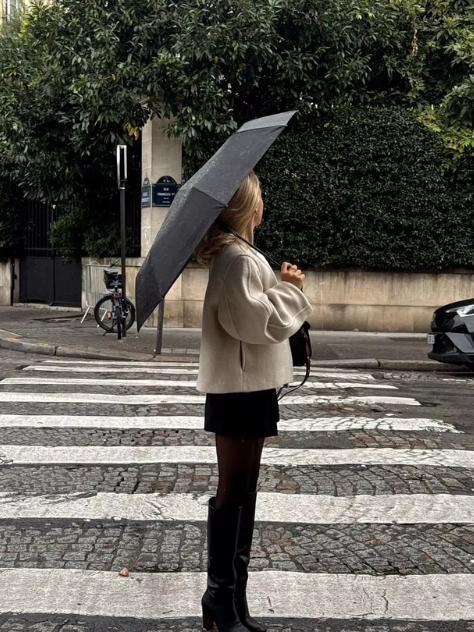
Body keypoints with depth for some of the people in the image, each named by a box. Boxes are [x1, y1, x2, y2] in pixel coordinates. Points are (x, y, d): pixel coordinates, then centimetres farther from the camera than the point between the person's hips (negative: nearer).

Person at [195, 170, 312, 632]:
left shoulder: (235, 253, 15)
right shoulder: (238, 257, -17)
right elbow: (256, 321, -23)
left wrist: (281, 286, 6)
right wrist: (289, 288, -10)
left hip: (246, 384, 11)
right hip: (240, 387, -11)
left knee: (243, 490, 14)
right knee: (234, 491, -1)